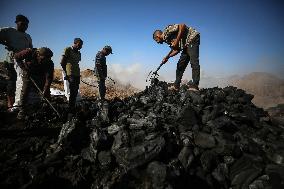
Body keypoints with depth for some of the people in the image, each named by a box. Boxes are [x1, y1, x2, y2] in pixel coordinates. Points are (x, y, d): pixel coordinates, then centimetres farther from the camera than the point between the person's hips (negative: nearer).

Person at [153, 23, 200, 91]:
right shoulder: (166, 39, 15)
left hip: (192, 38, -10)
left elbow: (182, 26, -21)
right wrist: (167, 57, 0)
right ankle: (176, 85, 9)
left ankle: (194, 86, -21)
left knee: (194, 62, -18)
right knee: (180, 65, 7)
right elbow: (177, 50, 11)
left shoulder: (166, 31, -10)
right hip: (187, 44, 10)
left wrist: (176, 41, -21)